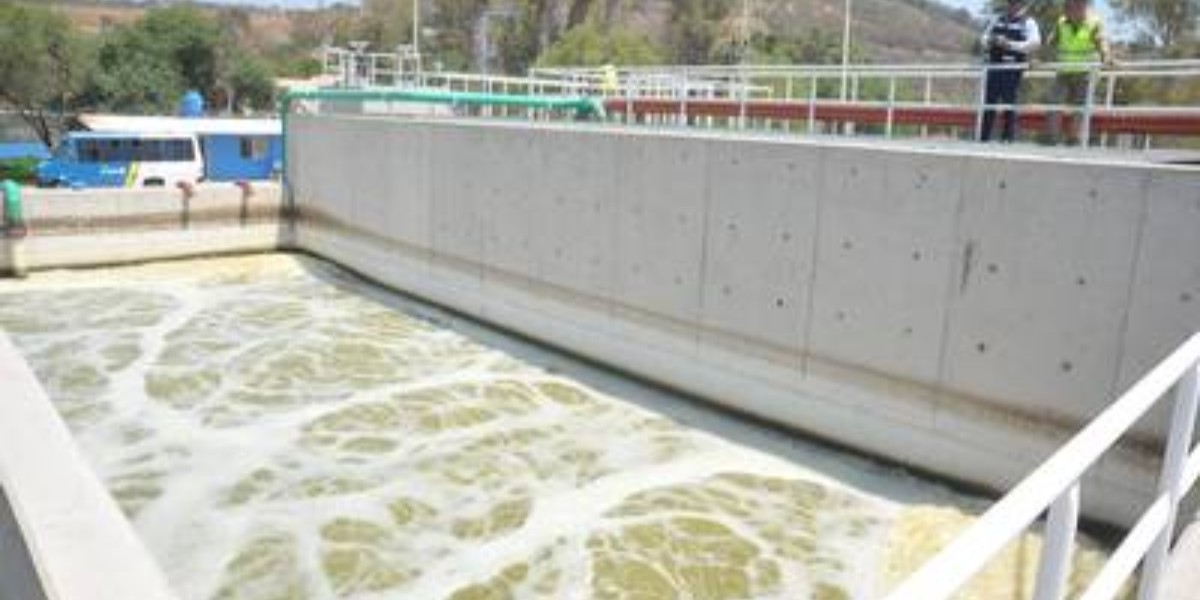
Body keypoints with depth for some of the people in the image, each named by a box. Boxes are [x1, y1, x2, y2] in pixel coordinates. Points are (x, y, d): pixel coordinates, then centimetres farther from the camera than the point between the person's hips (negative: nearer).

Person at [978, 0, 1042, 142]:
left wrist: (1010, 44, -21)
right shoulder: (996, 20, 18)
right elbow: (984, 38, 21)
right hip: (993, 66, 5)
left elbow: (1034, 42, -12)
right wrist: (989, 41, -4)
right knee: (989, 102, 4)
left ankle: (1008, 137, 2)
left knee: (1009, 104, -4)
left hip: (1013, 68, -5)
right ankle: (983, 137, 9)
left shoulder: (1028, 23, 1)